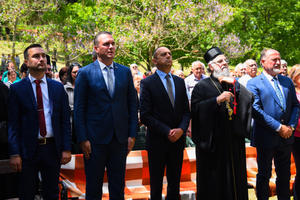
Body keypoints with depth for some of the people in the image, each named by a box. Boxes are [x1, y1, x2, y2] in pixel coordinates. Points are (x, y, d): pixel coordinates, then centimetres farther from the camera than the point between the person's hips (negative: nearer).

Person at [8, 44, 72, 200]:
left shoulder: (58, 87, 6)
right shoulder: (17, 89, -1)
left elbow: (65, 120, 6)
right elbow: (13, 123, -4)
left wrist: (66, 149, -1)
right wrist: (14, 153, -10)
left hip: (52, 149, 2)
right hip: (28, 150, -2)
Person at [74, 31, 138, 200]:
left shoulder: (125, 72, 7)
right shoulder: (85, 73, -3)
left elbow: (133, 105, 8)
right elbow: (79, 109, -4)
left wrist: (132, 135, 2)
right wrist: (83, 139, -9)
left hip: (120, 139, 3)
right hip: (95, 139, -3)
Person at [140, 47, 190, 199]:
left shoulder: (180, 82, 11)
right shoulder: (147, 83, -5)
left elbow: (186, 111, 9)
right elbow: (145, 115, -11)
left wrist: (181, 129, -9)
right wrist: (167, 132, -16)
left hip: (177, 140, 4)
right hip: (157, 141, -4)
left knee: (174, 183, 12)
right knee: (156, 184, 7)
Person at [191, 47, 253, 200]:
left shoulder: (233, 84, 16)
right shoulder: (203, 86, 0)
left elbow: (249, 99, 0)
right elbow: (195, 108, -13)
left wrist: (234, 84, -10)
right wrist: (217, 100, -19)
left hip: (234, 140, 5)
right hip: (213, 140, -4)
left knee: (235, 177, 8)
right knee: (214, 180, 0)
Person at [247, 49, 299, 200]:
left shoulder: (287, 82, 11)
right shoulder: (254, 83, -7)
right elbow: (256, 110, -15)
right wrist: (278, 127, -17)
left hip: (286, 136, 5)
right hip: (266, 137, -5)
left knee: (284, 175, 14)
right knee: (264, 175, 6)